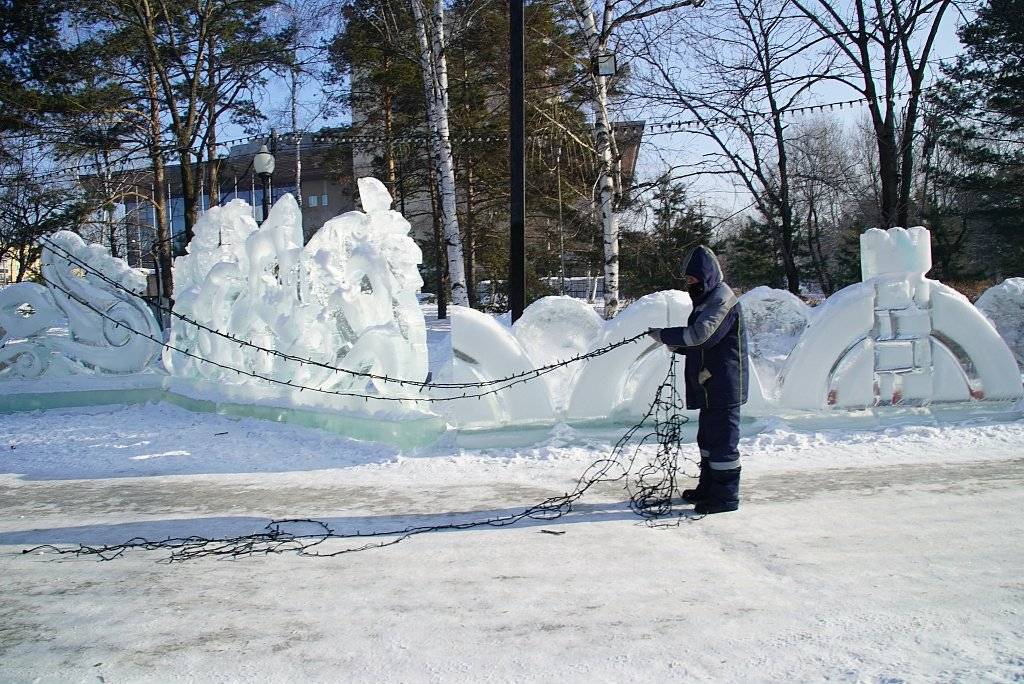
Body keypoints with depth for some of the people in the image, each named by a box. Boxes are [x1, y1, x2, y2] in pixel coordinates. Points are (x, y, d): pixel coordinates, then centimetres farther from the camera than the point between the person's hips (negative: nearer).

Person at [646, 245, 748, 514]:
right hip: (710, 386, 11)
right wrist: (676, 346, 5)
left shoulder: (722, 300, -16)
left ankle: (726, 496, 3)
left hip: (723, 386, -11)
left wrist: (662, 334, -17)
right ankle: (708, 487, 31)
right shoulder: (708, 299, 16)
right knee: (707, 437, 19)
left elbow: (699, 334, -25)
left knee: (722, 440, -5)